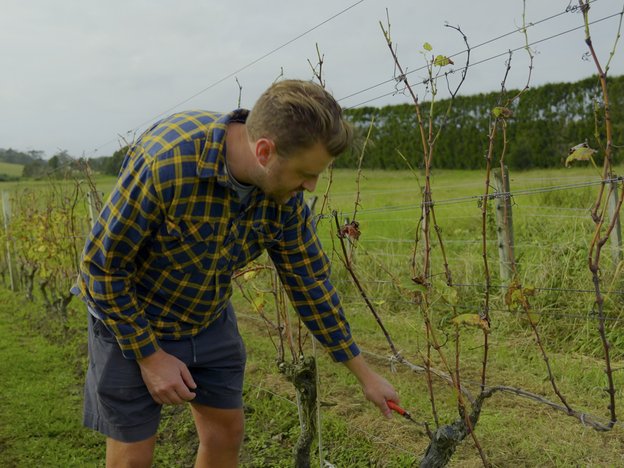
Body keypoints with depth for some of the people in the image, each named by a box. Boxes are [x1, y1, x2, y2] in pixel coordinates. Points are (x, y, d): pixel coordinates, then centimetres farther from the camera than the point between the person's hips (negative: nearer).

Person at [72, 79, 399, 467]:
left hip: (210, 318, 5)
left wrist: (364, 373, 2)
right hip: (130, 317, -4)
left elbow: (311, 281, -4)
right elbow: (102, 263, -22)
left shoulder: (285, 194, -16)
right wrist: (150, 355, -17)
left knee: (226, 434, 9)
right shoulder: (167, 159, -34)